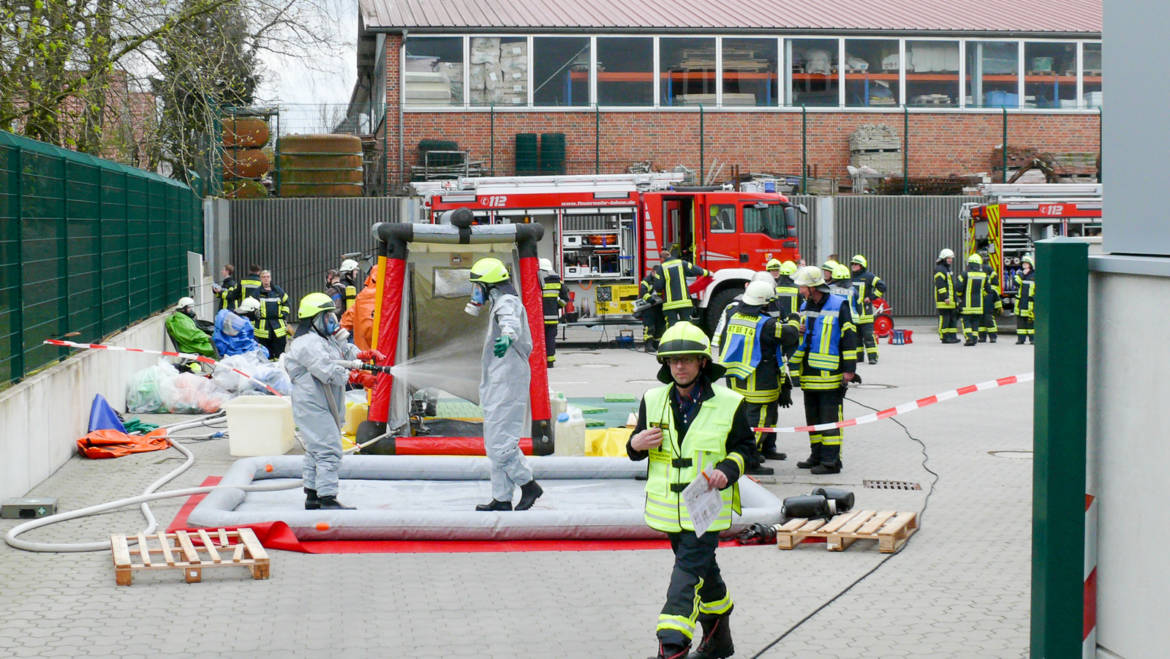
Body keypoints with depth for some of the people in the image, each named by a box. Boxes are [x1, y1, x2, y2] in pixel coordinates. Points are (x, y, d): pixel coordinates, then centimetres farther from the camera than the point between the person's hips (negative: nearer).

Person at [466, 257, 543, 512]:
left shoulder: (507, 302, -14)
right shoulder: (503, 303, 20)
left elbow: (511, 322, -41)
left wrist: (507, 337, -62)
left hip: (506, 385, -11)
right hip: (500, 384, 11)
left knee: (500, 442, -12)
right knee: (495, 442, 12)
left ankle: (529, 485, -1)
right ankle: (501, 498, 15)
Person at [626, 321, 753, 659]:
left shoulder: (729, 404, -6)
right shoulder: (653, 401, 4)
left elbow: (744, 446, 3)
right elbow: (637, 448, 13)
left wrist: (727, 471, -17)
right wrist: (636, 445, -12)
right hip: (669, 506, 5)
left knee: (689, 572, -14)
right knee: (702, 569, 18)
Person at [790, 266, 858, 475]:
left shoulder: (839, 306, -7)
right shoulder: (805, 307, 14)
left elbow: (849, 338, -8)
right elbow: (799, 334, 26)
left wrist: (849, 369, -12)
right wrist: (797, 331, 0)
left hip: (830, 374, -7)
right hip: (809, 372, 7)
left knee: (830, 418, -6)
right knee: (813, 416, 13)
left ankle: (831, 461, -4)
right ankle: (817, 455, 22)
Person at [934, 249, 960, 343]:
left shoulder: (948, 269, 21)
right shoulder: (940, 270, -11)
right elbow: (940, 285, -19)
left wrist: (955, 298, 26)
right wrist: (945, 297, -24)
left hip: (951, 300, 10)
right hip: (943, 300, -10)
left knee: (953, 318, 10)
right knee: (944, 318, -8)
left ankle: (952, 336, 14)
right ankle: (944, 337, -5)